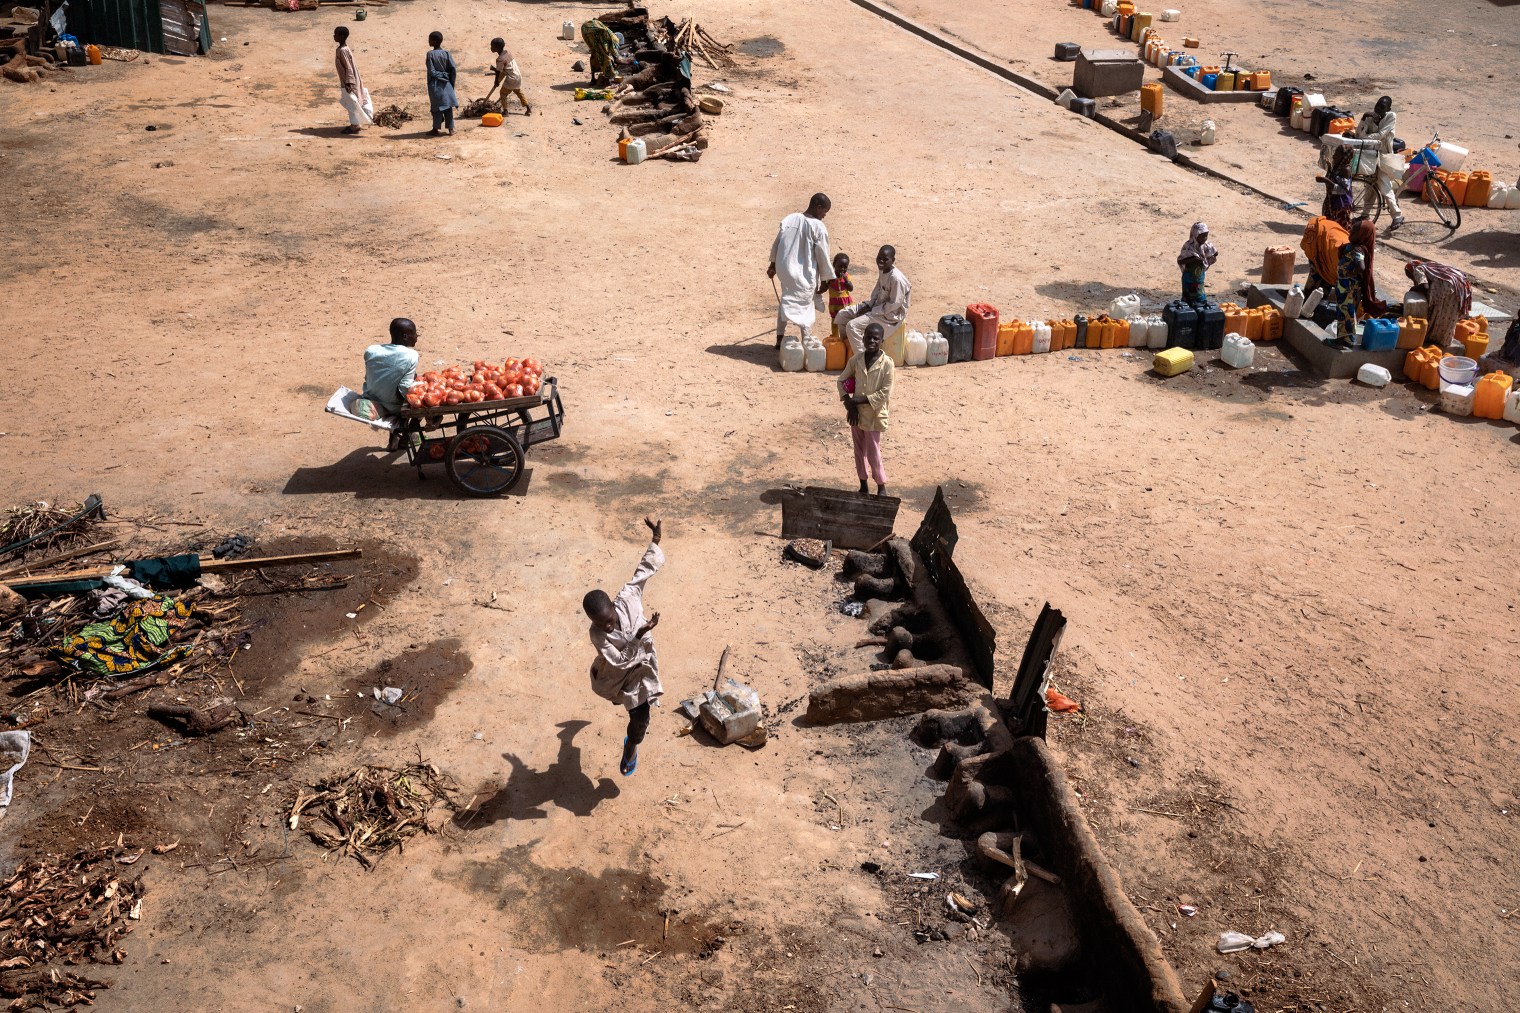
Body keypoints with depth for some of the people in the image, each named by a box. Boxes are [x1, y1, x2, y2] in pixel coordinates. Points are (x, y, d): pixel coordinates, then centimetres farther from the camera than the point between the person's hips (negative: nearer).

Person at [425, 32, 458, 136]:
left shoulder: (430, 54, -11)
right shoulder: (446, 53, -1)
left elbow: (431, 72, -16)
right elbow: (454, 69, -3)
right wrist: (451, 83, 5)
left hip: (435, 84, -3)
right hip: (446, 84, 3)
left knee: (436, 107, 4)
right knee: (448, 106, 7)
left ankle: (436, 129, 7)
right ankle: (451, 129, 8)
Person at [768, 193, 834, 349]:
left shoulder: (790, 218, 2)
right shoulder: (818, 227, -15)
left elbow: (776, 244, 8)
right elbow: (823, 256, -11)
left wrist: (773, 264, 19)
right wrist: (828, 278, 1)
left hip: (784, 269, 6)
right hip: (804, 274, -6)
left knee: (787, 300, 24)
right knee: (805, 307, 8)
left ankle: (780, 338, 28)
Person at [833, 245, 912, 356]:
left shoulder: (896, 278, -26)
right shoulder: (883, 271, 2)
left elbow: (894, 304, -24)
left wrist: (871, 310, -19)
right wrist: (868, 305, 0)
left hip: (890, 315, -10)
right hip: (877, 307, 10)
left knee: (852, 326, -24)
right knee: (842, 315, 7)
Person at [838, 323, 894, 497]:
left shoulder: (886, 363, -15)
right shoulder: (856, 359, -3)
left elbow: (885, 392, -16)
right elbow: (842, 380, 8)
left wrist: (860, 400, -18)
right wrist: (848, 403, -6)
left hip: (874, 415, -4)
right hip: (856, 412, 4)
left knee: (873, 454, 0)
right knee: (859, 451, 15)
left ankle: (882, 487, 19)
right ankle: (863, 486, 29)